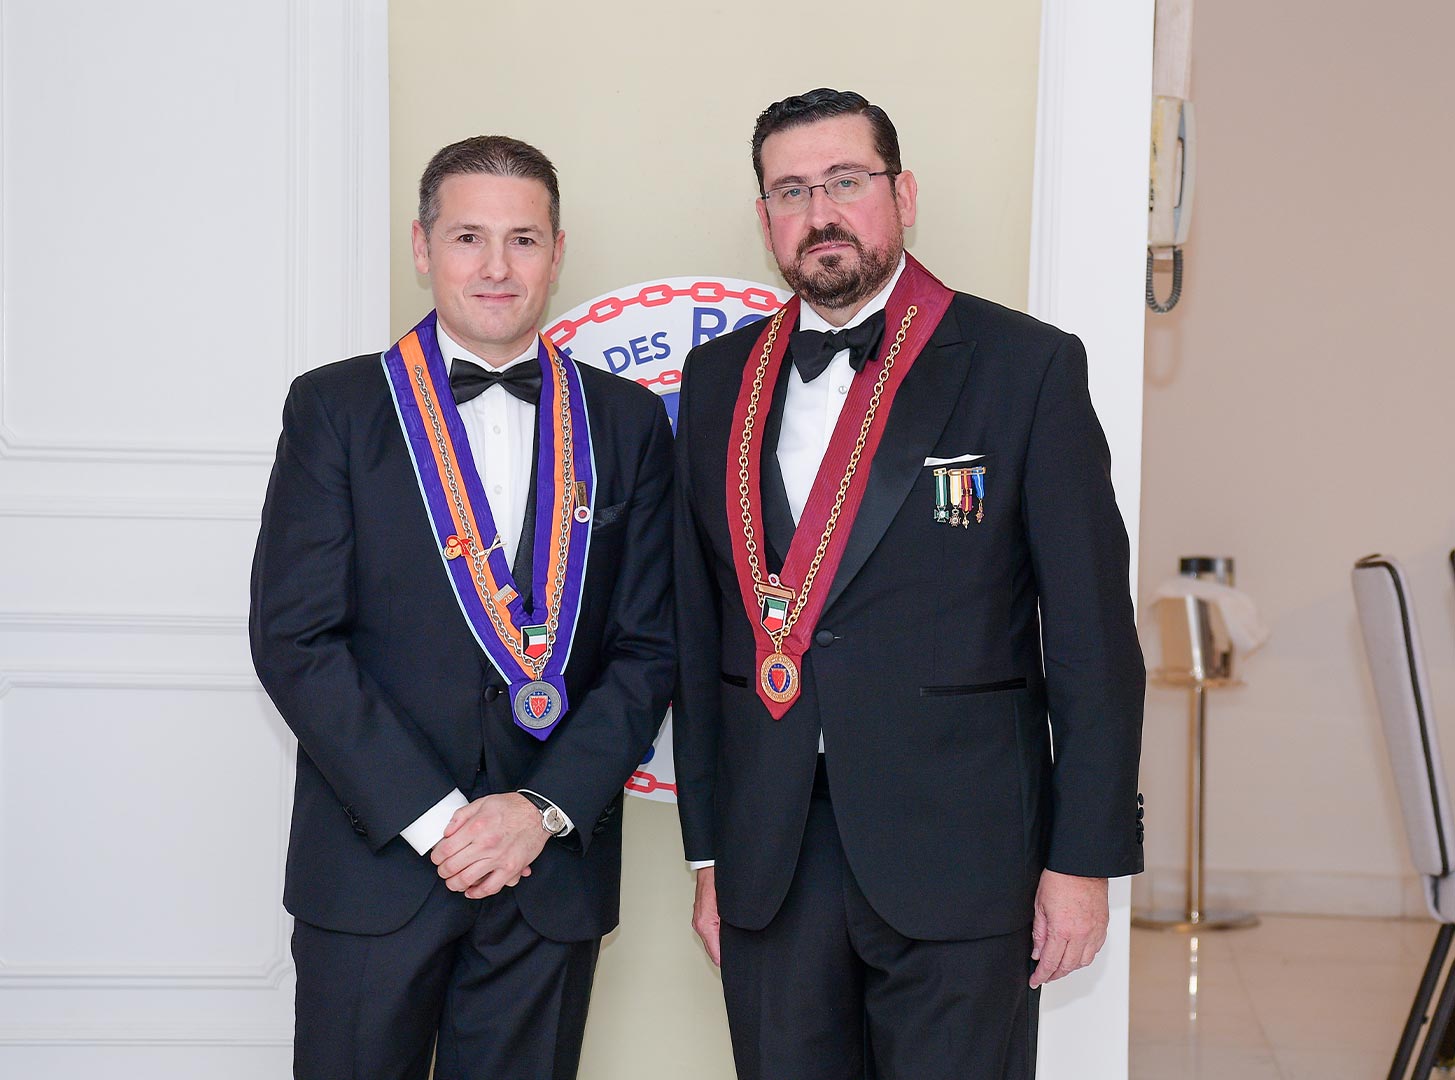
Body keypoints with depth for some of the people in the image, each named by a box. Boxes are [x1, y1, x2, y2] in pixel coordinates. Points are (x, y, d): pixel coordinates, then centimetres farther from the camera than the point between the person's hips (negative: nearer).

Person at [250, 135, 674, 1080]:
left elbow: (650, 646, 4)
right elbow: (294, 638, -6)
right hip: (373, 862, -1)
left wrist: (545, 809, -9)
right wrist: (432, 818, -12)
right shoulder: (335, 408, 1)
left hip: (554, 870, 2)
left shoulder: (627, 423, 7)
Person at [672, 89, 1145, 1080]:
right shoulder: (718, 380, 10)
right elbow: (700, 629, 12)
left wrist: (1085, 858, -6)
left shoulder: (1027, 366, -2)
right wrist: (706, 850, 10)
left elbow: (1092, 632, -4)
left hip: (960, 860, -3)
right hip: (767, 863, 4)